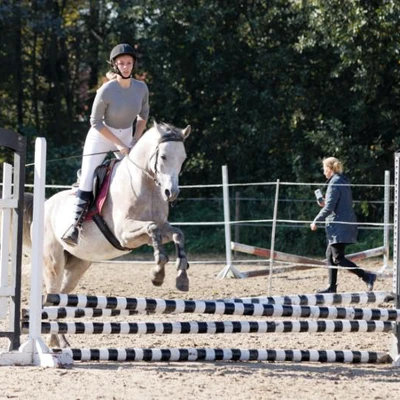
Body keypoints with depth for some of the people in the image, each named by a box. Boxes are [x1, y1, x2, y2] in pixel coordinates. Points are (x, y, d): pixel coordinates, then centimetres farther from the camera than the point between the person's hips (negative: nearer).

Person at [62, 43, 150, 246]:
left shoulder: (141, 88, -12)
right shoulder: (106, 91, -25)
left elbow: (143, 115, 6)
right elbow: (96, 122, -18)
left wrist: (135, 141, -6)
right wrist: (118, 144, -20)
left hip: (126, 139, 5)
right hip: (101, 138, -5)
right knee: (88, 180, -12)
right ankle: (75, 225, -9)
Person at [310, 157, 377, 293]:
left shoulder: (334, 183, -15)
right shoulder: (344, 182, 14)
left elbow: (329, 208, -19)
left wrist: (316, 221, -9)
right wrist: (326, 204, 17)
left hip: (339, 225, -10)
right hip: (346, 224, 10)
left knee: (338, 258, -10)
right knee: (330, 255, 17)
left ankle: (366, 276, -19)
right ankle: (332, 286, 19)